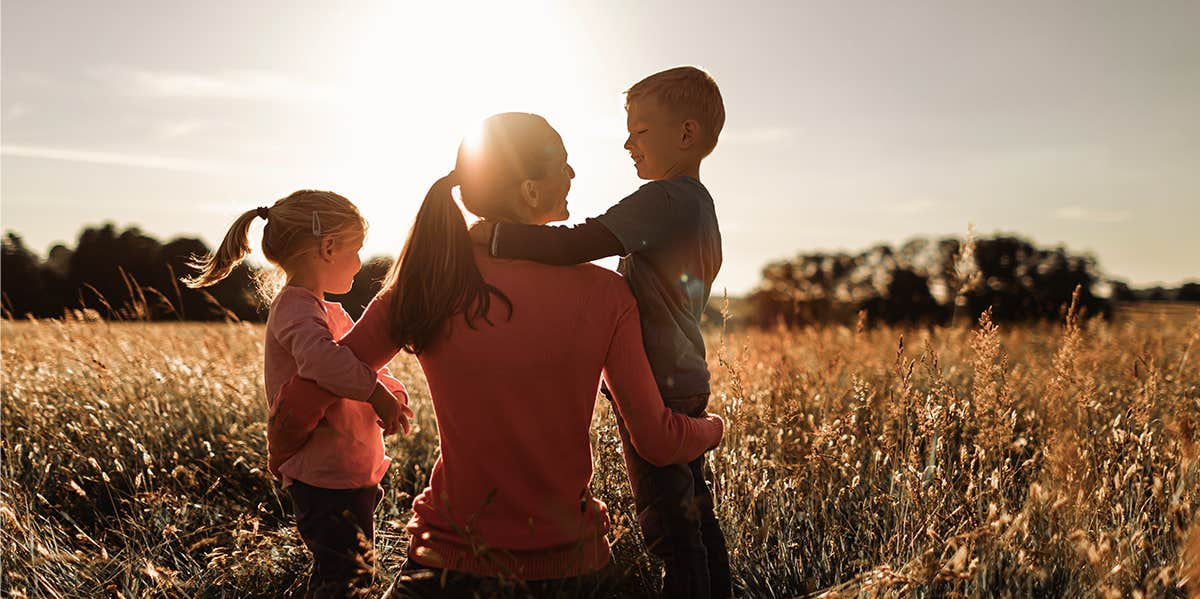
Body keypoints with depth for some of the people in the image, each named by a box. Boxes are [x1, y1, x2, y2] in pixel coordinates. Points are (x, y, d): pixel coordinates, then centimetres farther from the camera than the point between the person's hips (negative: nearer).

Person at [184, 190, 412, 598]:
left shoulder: (330, 311, 17)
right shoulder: (297, 309, -17)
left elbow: (366, 359, 17)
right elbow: (320, 359, -38)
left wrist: (393, 393, -3)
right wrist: (377, 393, -31)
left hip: (350, 475, 10)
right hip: (327, 481, -10)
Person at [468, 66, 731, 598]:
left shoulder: (661, 198, -17)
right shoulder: (699, 202, 14)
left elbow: (572, 245, -28)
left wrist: (487, 233, -23)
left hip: (656, 389, -10)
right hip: (689, 380, 10)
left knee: (671, 530, -2)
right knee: (696, 518, 19)